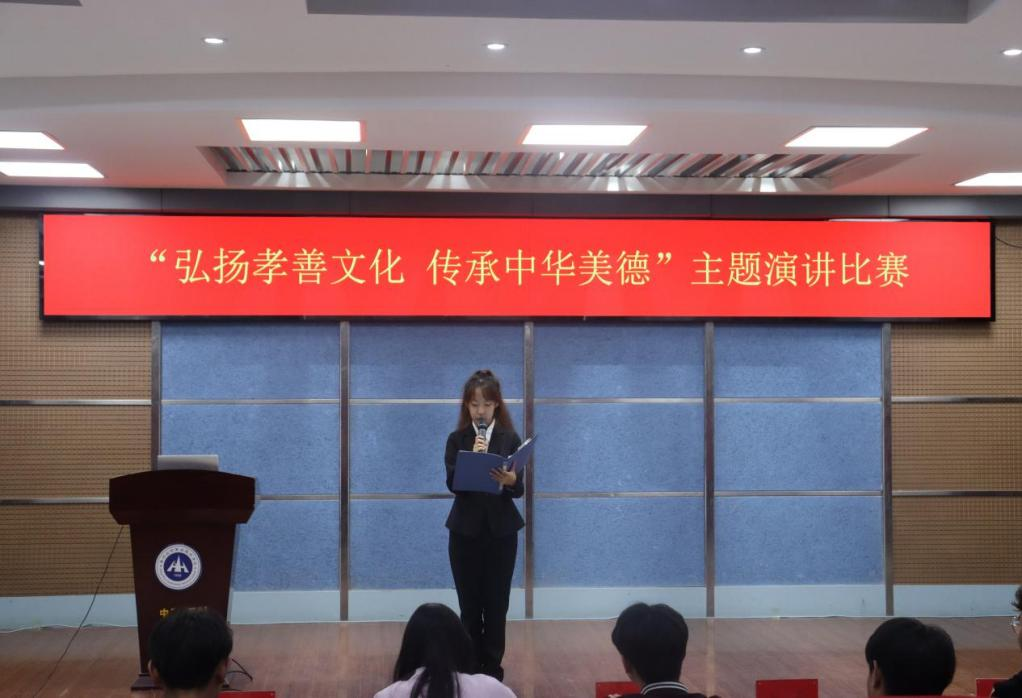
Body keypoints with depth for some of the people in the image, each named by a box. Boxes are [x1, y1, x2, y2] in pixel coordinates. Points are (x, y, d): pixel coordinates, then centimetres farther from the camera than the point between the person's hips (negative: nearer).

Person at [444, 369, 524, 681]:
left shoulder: (510, 439, 1)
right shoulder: (457, 440, 0)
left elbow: (519, 489, -5)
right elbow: (453, 484, -10)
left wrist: (510, 480, -27)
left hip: (501, 531, 0)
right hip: (465, 531, 0)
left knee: (496, 605, 2)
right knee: (470, 605, 3)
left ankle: (493, 668, 11)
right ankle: (470, 668, 12)